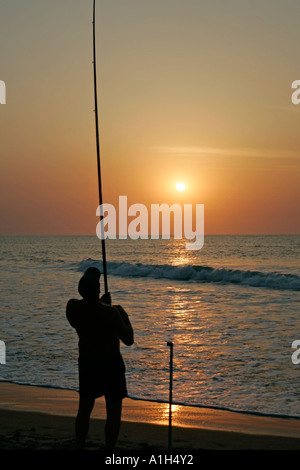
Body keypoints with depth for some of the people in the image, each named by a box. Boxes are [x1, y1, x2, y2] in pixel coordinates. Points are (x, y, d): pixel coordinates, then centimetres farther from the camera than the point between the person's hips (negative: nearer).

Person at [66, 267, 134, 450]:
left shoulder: (72, 307, -13)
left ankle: (80, 447, 25)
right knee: (113, 411, 7)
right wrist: (124, 316, -5)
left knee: (84, 408, 18)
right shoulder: (109, 313, -27)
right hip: (111, 362, -4)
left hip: (86, 361, 5)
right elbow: (128, 340, -19)